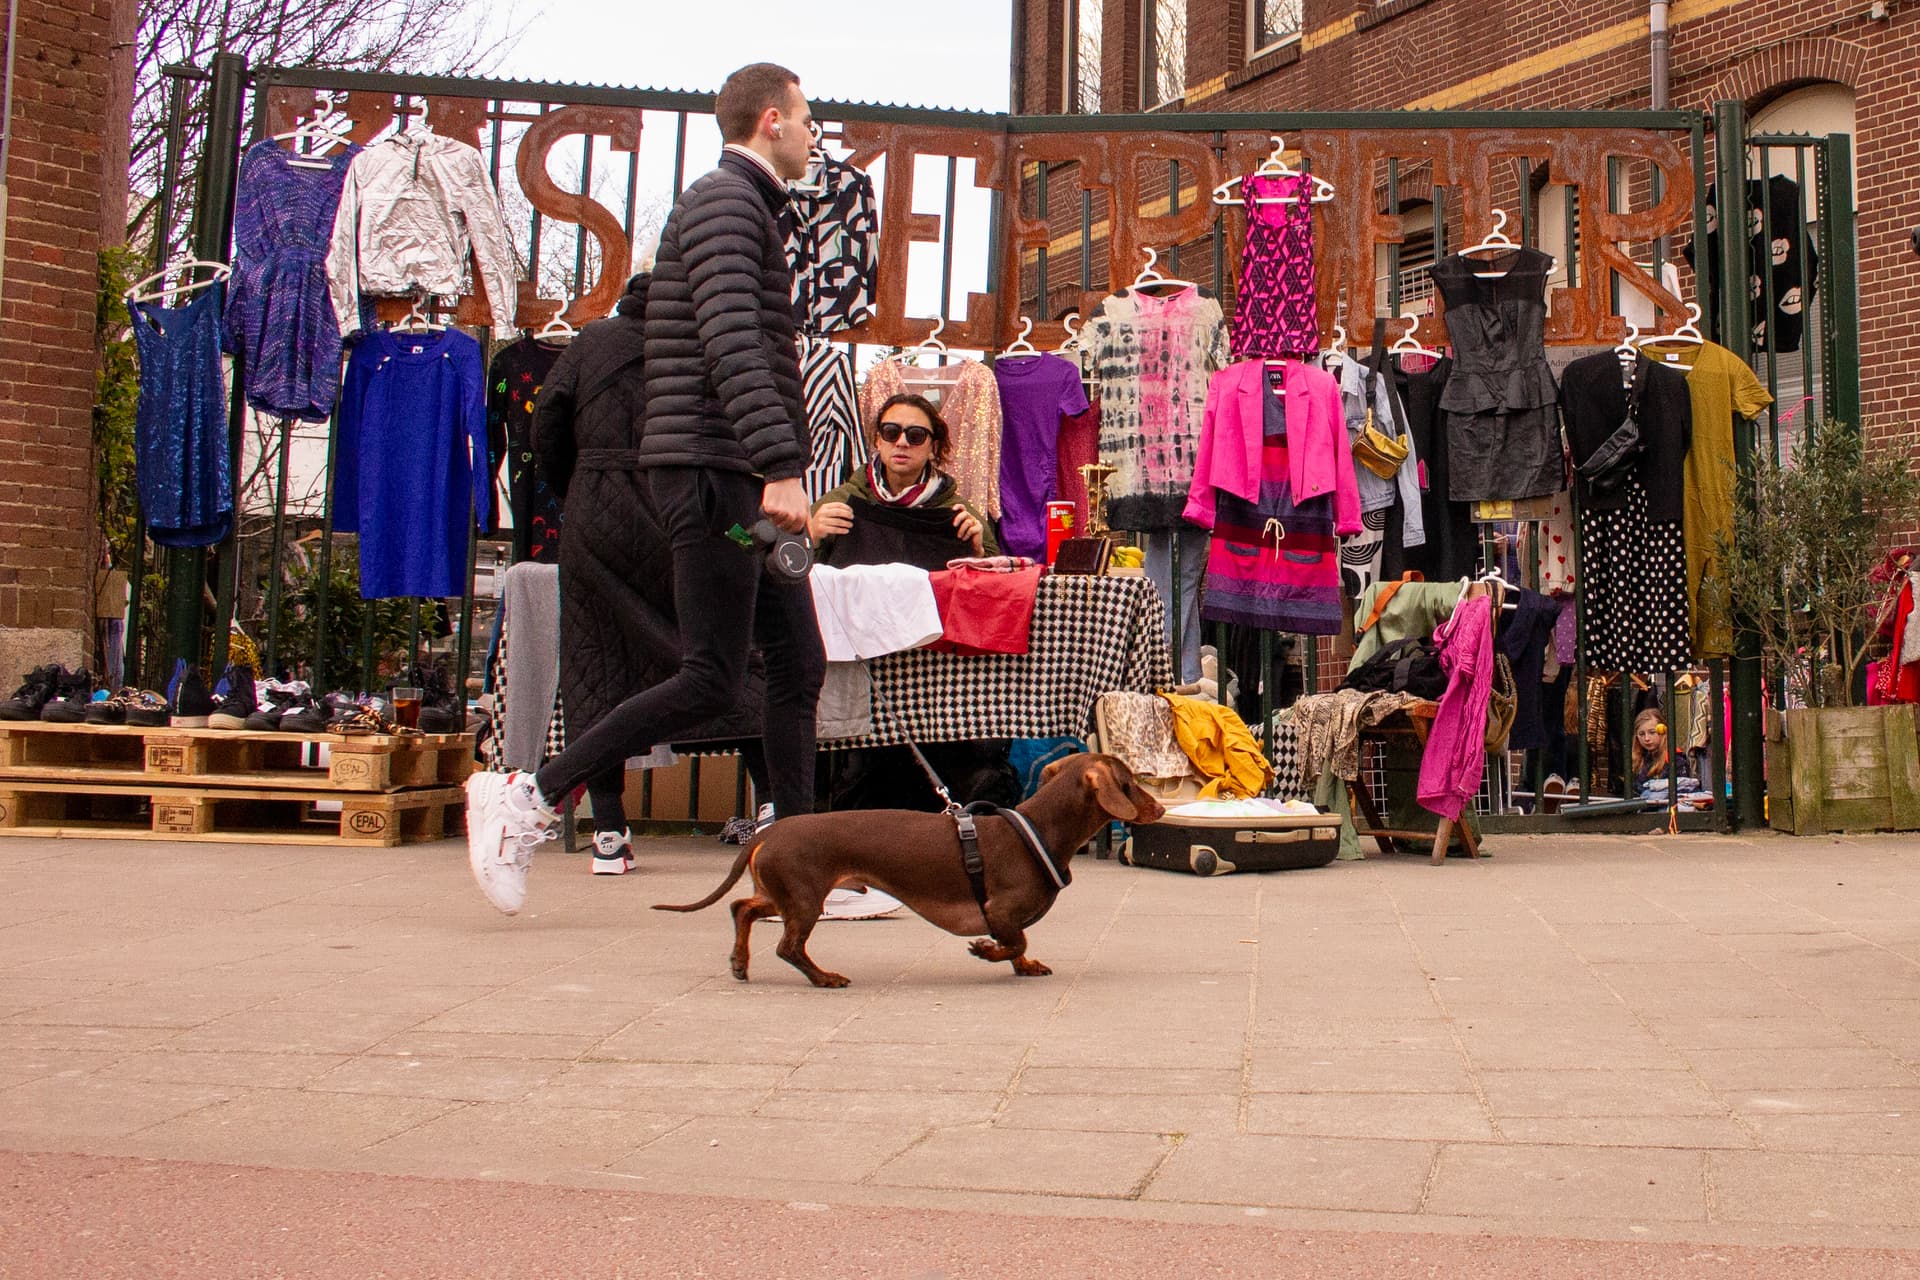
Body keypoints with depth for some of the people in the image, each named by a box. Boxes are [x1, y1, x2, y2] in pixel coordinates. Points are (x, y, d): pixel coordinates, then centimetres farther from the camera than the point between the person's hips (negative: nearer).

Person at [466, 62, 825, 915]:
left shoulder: (745, 208, 25)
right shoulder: (725, 201, -7)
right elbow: (731, 342, -21)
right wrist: (781, 466, -29)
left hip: (741, 482, 10)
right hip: (713, 468, -10)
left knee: (798, 667, 6)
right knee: (711, 680, -10)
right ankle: (528, 799, -3)